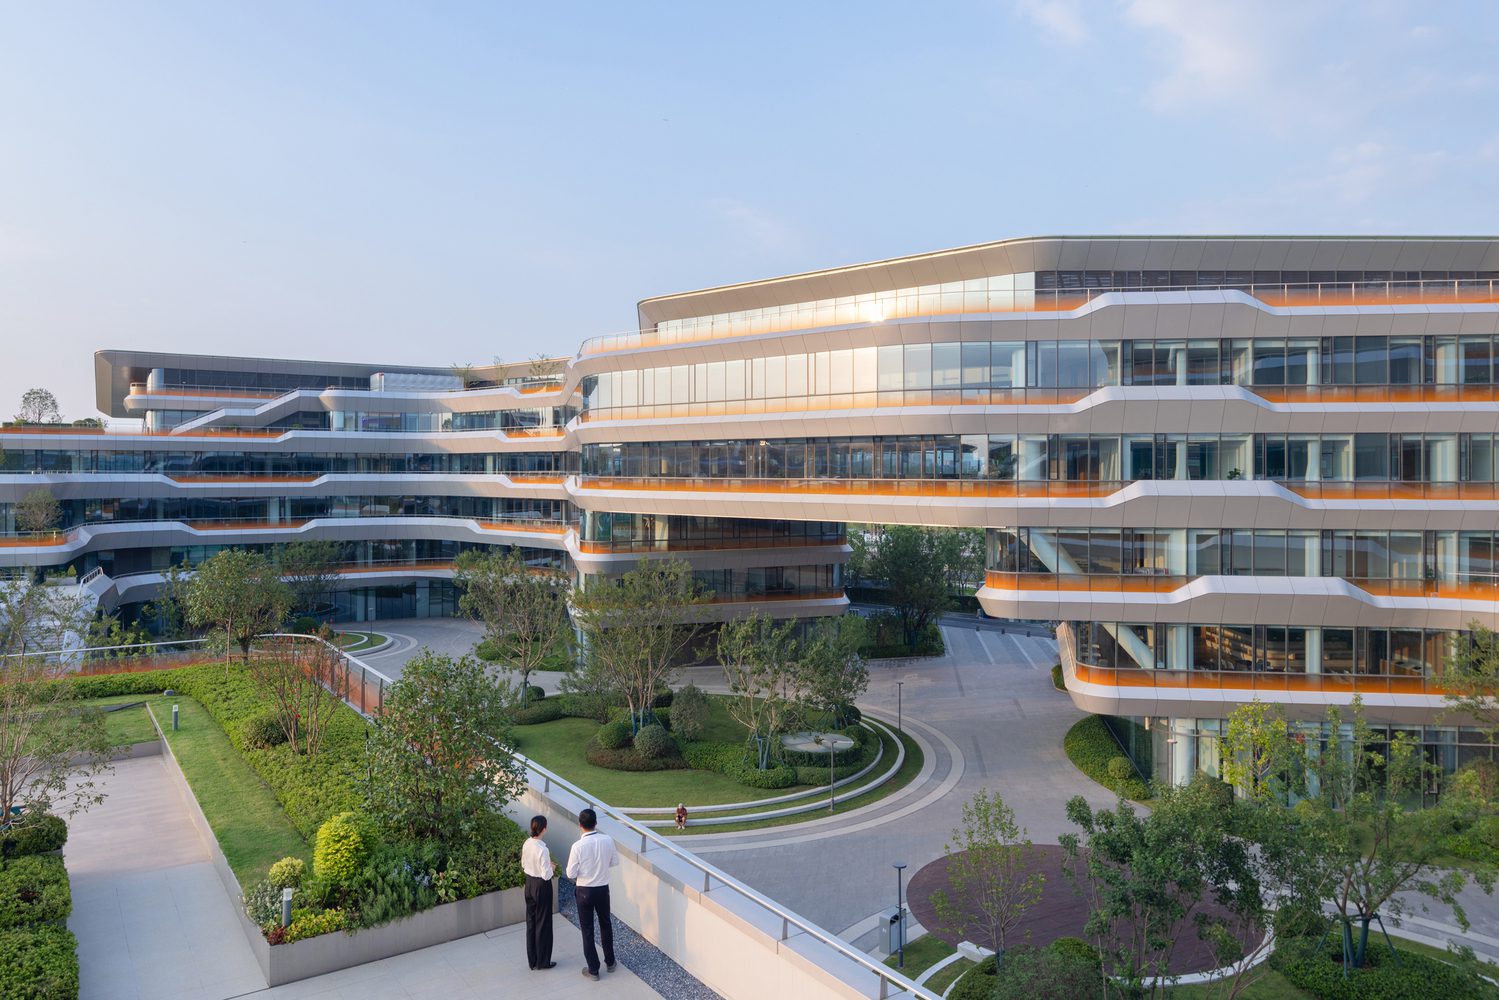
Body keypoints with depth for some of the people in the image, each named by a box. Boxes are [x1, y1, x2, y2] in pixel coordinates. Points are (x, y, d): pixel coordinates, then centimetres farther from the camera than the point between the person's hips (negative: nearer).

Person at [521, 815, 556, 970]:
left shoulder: (527, 844, -5)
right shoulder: (543, 849, -27)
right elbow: (546, 875, -24)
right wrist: (552, 868, -3)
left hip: (529, 883, 7)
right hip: (541, 886, -7)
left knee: (531, 922, 17)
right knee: (543, 923, 9)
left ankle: (532, 960, 29)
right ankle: (543, 961, 22)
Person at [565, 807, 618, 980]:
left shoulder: (578, 846, -22)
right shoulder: (608, 840, -12)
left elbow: (571, 874, -14)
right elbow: (615, 862, 2)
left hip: (585, 891, -3)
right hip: (603, 889, 3)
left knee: (587, 930, 12)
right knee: (606, 925, 23)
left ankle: (593, 969, 20)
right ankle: (610, 962, 36)